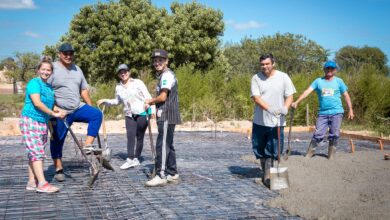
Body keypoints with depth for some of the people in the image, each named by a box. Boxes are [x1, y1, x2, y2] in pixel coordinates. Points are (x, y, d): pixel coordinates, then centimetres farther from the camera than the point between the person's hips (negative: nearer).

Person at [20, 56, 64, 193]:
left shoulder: (49, 87, 15)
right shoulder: (34, 83, -7)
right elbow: (37, 103, -18)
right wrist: (53, 114, -16)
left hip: (43, 122, 7)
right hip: (30, 121, -7)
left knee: (34, 153, 8)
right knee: (37, 152, -12)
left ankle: (32, 182, 12)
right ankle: (42, 184, -17)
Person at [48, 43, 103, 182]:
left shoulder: (77, 69, 12)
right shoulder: (53, 69, -8)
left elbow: (84, 90, 17)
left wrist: (91, 108, 12)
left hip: (78, 108, 5)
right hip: (61, 112, -5)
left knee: (97, 114, -18)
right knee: (57, 141, 2)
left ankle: (87, 145, -18)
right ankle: (59, 170, 15)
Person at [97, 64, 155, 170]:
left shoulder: (138, 82, -2)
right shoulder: (118, 87, 10)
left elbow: (148, 96, -5)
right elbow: (117, 101, 23)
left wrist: (153, 110, -14)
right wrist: (105, 101, 11)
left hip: (142, 113, -3)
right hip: (129, 115, 3)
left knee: (139, 136, 1)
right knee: (130, 135, -13)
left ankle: (136, 158, 10)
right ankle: (130, 159, -16)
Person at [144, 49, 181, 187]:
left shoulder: (166, 75, -11)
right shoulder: (165, 75, 21)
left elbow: (163, 97, -18)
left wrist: (150, 101, -2)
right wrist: (152, 103, 9)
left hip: (167, 116, -10)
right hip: (167, 116, 10)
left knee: (162, 145, -11)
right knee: (168, 145, 13)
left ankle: (161, 176, -10)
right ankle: (172, 174, 20)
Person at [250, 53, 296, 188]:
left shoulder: (283, 77, -1)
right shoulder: (256, 78, -2)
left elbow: (289, 96, 0)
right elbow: (256, 97, -11)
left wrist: (285, 107, -21)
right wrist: (269, 108, -28)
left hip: (277, 122, -1)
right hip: (260, 121, 1)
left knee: (272, 151, -1)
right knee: (260, 149, 10)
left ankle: (267, 176, 7)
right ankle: (266, 172, 28)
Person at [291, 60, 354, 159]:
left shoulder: (339, 81, 6)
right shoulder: (318, 81, 4)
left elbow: (346, 95, 9)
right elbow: (307, 91, -5)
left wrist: (350, 109, 2)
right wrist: (297, 102, -17)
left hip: (336, 112, 0)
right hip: (322, 113, 0)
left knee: (334, 135, 2)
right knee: (318, 134, -5)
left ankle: (331, 155, 13)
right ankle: (309, 154, 4)